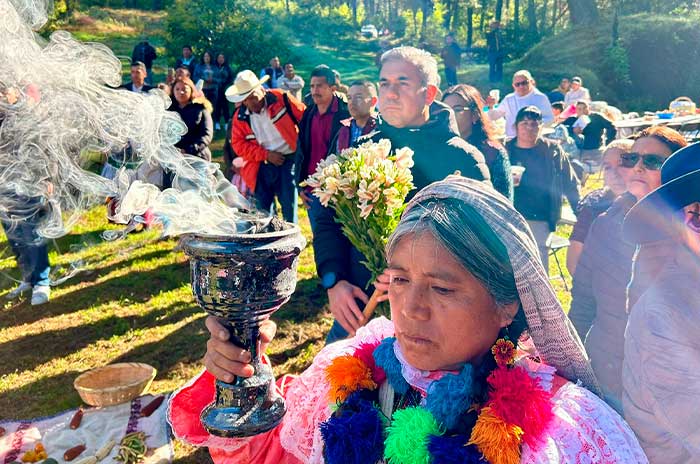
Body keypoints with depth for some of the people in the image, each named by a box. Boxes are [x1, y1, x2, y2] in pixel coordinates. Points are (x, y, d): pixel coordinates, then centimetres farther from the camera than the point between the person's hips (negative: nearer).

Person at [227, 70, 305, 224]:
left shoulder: (281, 98, -6)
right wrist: (266, 155, -10)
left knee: (289, 207, -4)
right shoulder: (240, 116, 2)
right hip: (263, 166, 3)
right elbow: (238, 144, 0)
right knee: (262, 211, 7)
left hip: (289, 160, -3)